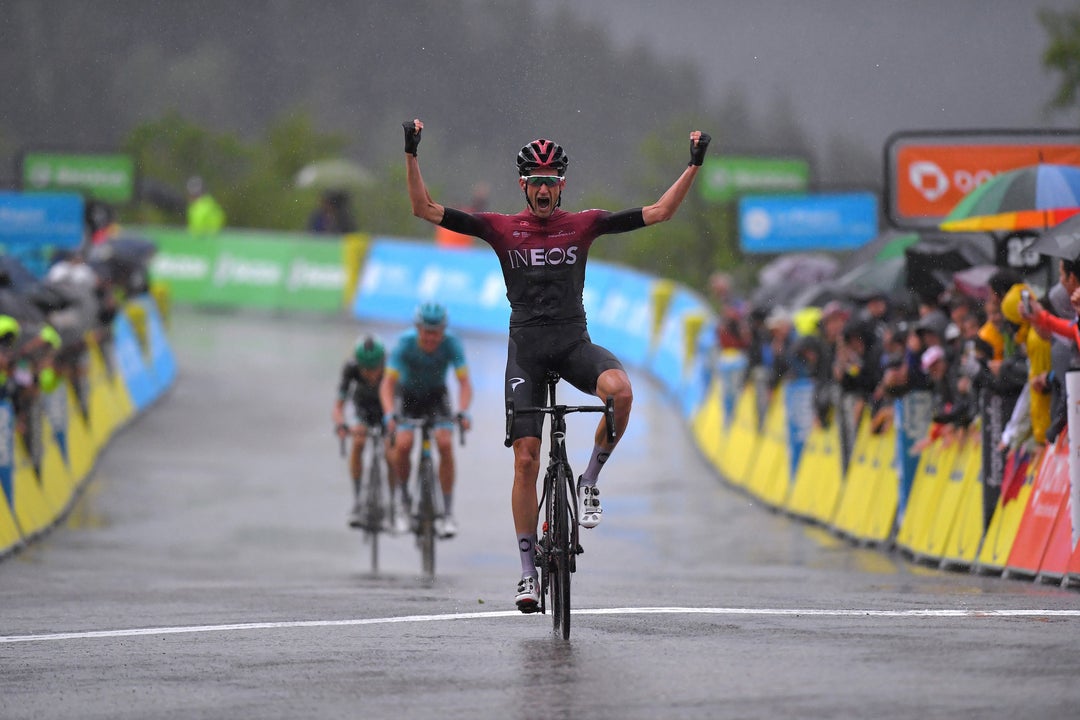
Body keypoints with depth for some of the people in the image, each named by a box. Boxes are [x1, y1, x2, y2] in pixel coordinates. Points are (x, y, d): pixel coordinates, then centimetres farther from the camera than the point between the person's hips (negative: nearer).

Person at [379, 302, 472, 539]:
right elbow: (388, 383, -32)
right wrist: (389, 414, -48)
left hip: (436, 395, 1)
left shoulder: (451, 344, -26)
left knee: (445, 444, -22)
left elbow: (464, 382, -29)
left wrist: (463, 412, -46)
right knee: (403, 443, -25)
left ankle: (447, 512, -13)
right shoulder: (405, 344, -29)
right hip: (407, 394, -1)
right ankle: (401, 494, 4)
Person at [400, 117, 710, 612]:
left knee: (620, 389, -33)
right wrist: (411, 154, -10)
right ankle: (528, 571, 3)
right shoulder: (502, 229, 3)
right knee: (526, 459, -5)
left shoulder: (582, 225, 5)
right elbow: (424, 209, -1)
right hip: (526, 348, 0)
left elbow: (658, 212, 4)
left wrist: (693, 166, -3)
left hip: (575, 342, 0)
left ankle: (590, 482, -11)